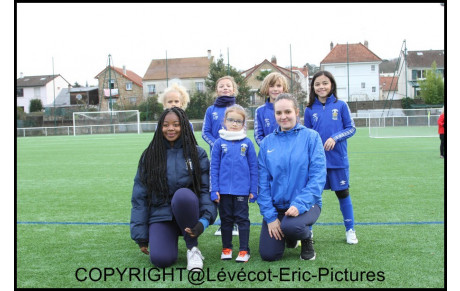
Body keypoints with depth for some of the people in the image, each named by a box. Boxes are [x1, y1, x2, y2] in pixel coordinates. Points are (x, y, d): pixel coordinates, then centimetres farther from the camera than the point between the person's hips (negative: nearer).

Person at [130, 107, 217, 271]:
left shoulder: (197, 154, 1)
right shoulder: (149, 156, 3)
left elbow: (206, 188, -4)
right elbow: (139, 196, 3)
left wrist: (205, 219, -22)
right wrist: (141, 236, -1)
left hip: (187, 213, -1)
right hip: (160, 216, 1)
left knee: (182, 194, -35)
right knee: (160, 259, -25)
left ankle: (192, 248, -13)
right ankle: (171, 238, 13)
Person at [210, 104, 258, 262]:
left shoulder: (247, 143, 1)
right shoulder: (219, 143, 1)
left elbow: (253, 167, 4)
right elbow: (214, 167, 3)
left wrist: (253, 190, 1)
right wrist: (214, 190, -2)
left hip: (242, 190, -1)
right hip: (224, 190, 1)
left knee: (242, 219, 4)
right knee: (226, 219, 12)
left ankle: (244, 250, 12)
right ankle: (226, 248, 25)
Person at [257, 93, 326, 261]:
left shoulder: (311, 137, -6)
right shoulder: (267, 143, 2)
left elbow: (318, 176, -12)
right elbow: (263, 182, 0)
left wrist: (299, 204, -24)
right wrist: (270, 216, -9)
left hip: (305, 203, -3)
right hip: (276, 205, 4)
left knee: (290, 226, -35)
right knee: (268, 255, -6)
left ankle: (306, 238, 3)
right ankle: (289, 237, 29)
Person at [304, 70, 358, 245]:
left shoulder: (341, 106, -2)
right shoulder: (309, 110, 3)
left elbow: (351, 128, -1)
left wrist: (335, 138, -16)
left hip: (338, 159, -1)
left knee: (343, 193, 9)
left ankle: (350, 230, 22)